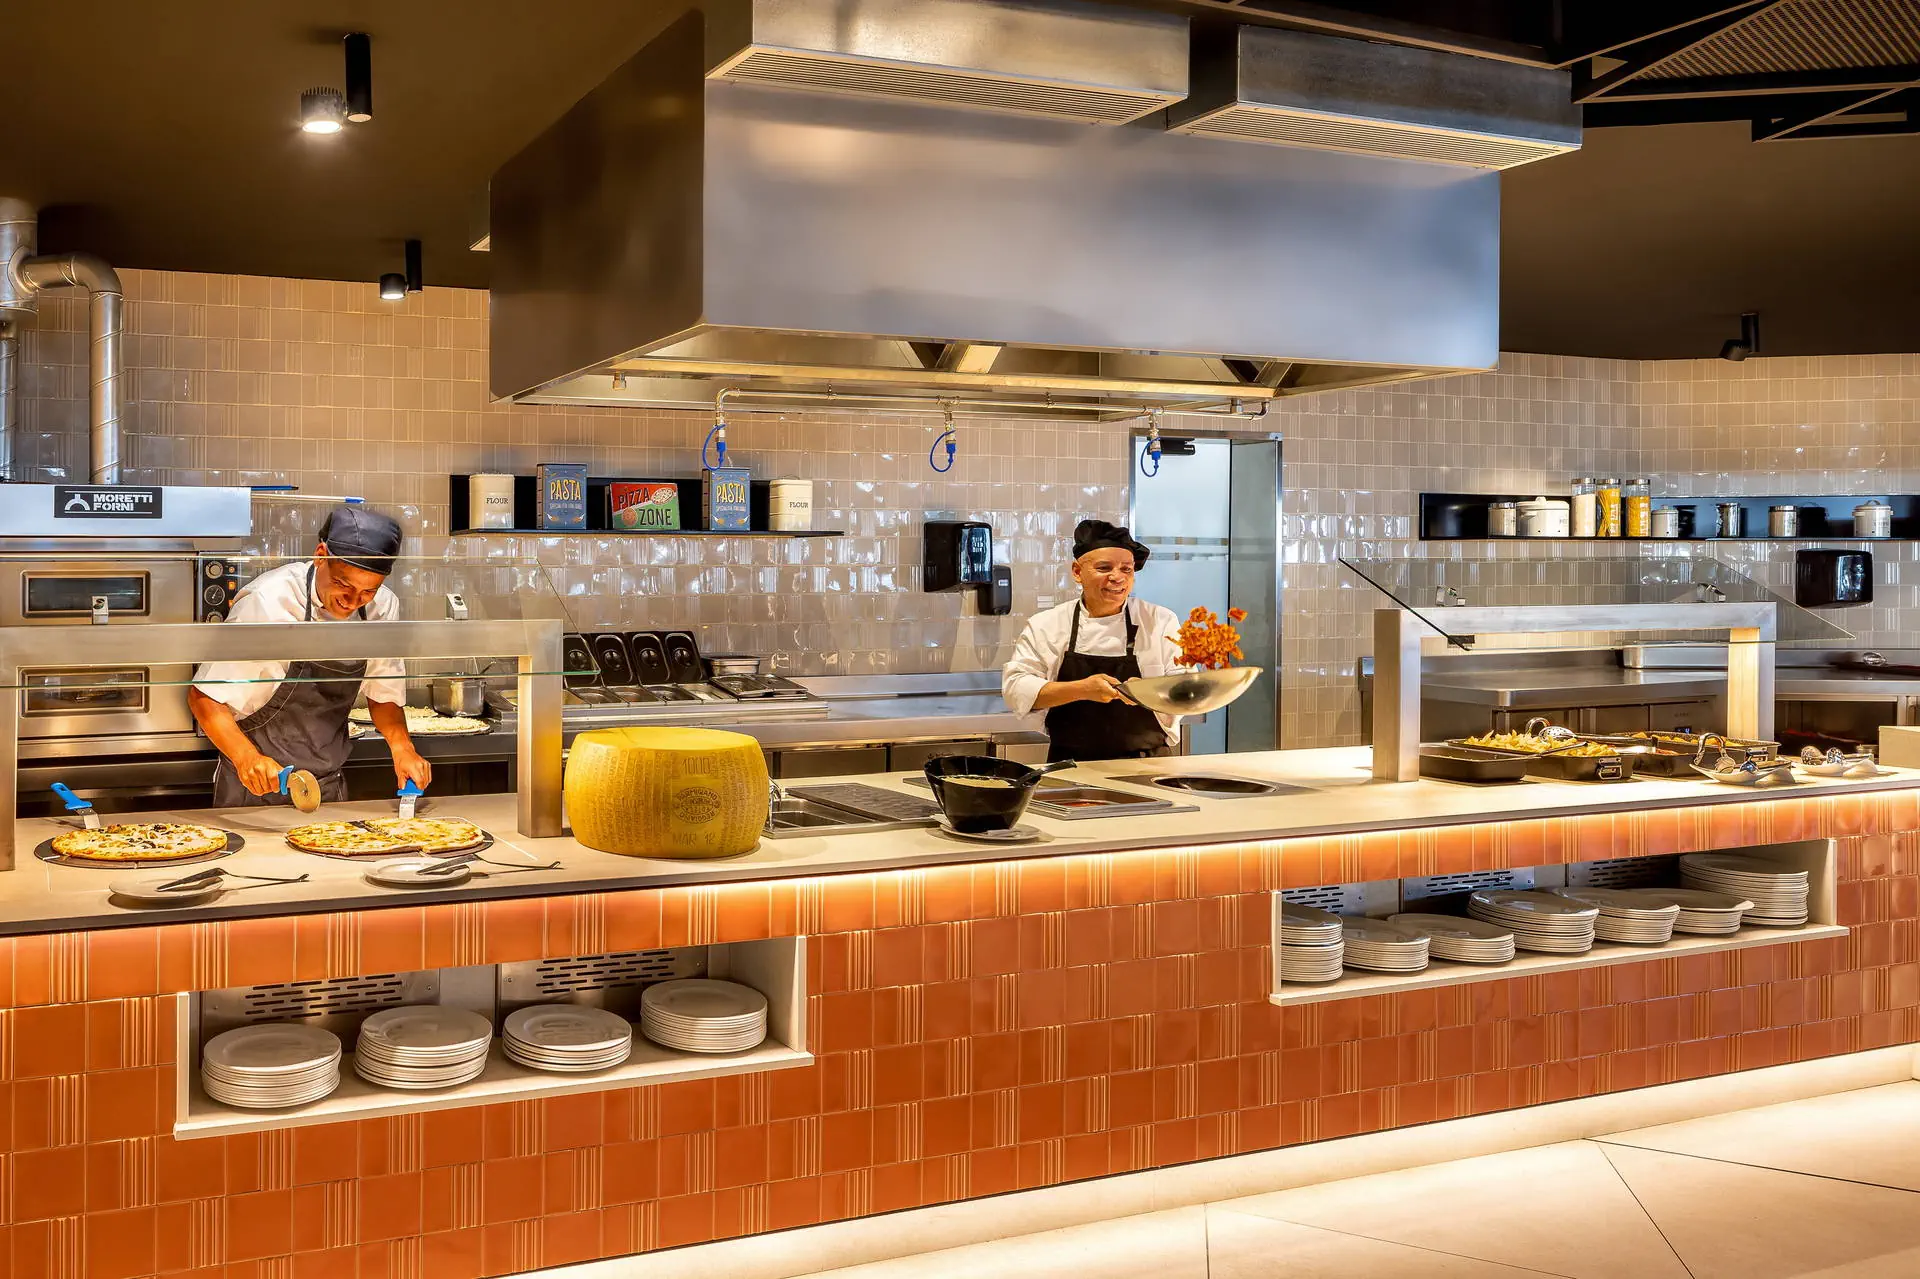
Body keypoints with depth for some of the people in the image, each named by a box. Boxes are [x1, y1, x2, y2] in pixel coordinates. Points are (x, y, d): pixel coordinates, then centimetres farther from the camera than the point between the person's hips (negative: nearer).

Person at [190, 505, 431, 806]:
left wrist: (402, 747, -12)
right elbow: (204, 696, -20)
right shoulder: (267, 603, -22)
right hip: (255, 787, -4)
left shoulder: (383, 608, -7)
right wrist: (247, 758, -35)